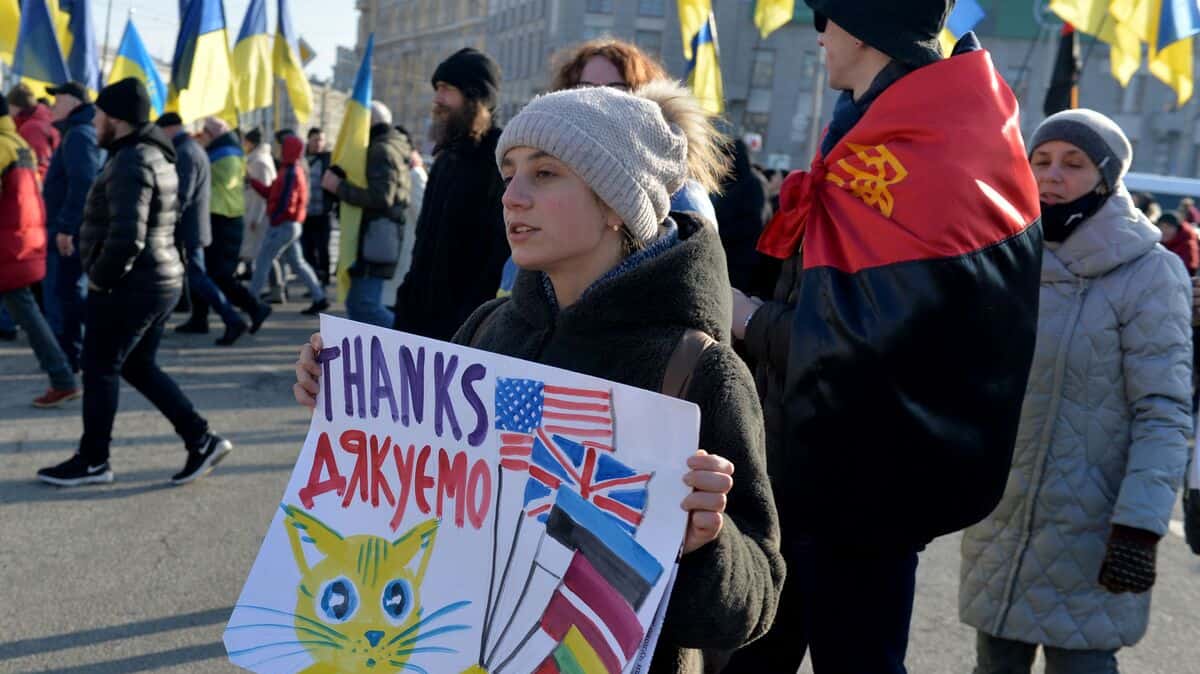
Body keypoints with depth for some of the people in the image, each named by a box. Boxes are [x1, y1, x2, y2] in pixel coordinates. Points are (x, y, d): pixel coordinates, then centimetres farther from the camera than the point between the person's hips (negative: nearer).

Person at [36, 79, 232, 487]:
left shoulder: (130, 163, -19)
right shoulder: (155, 155, 13)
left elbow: (126, 237, -29)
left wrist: (100, 278, -15)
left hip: (130, 287, -10)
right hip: (161, 281, 10)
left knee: (100, 370, 3)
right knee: (139, 367, 16)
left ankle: (92, 461, 13)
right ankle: (201, 441, 12)